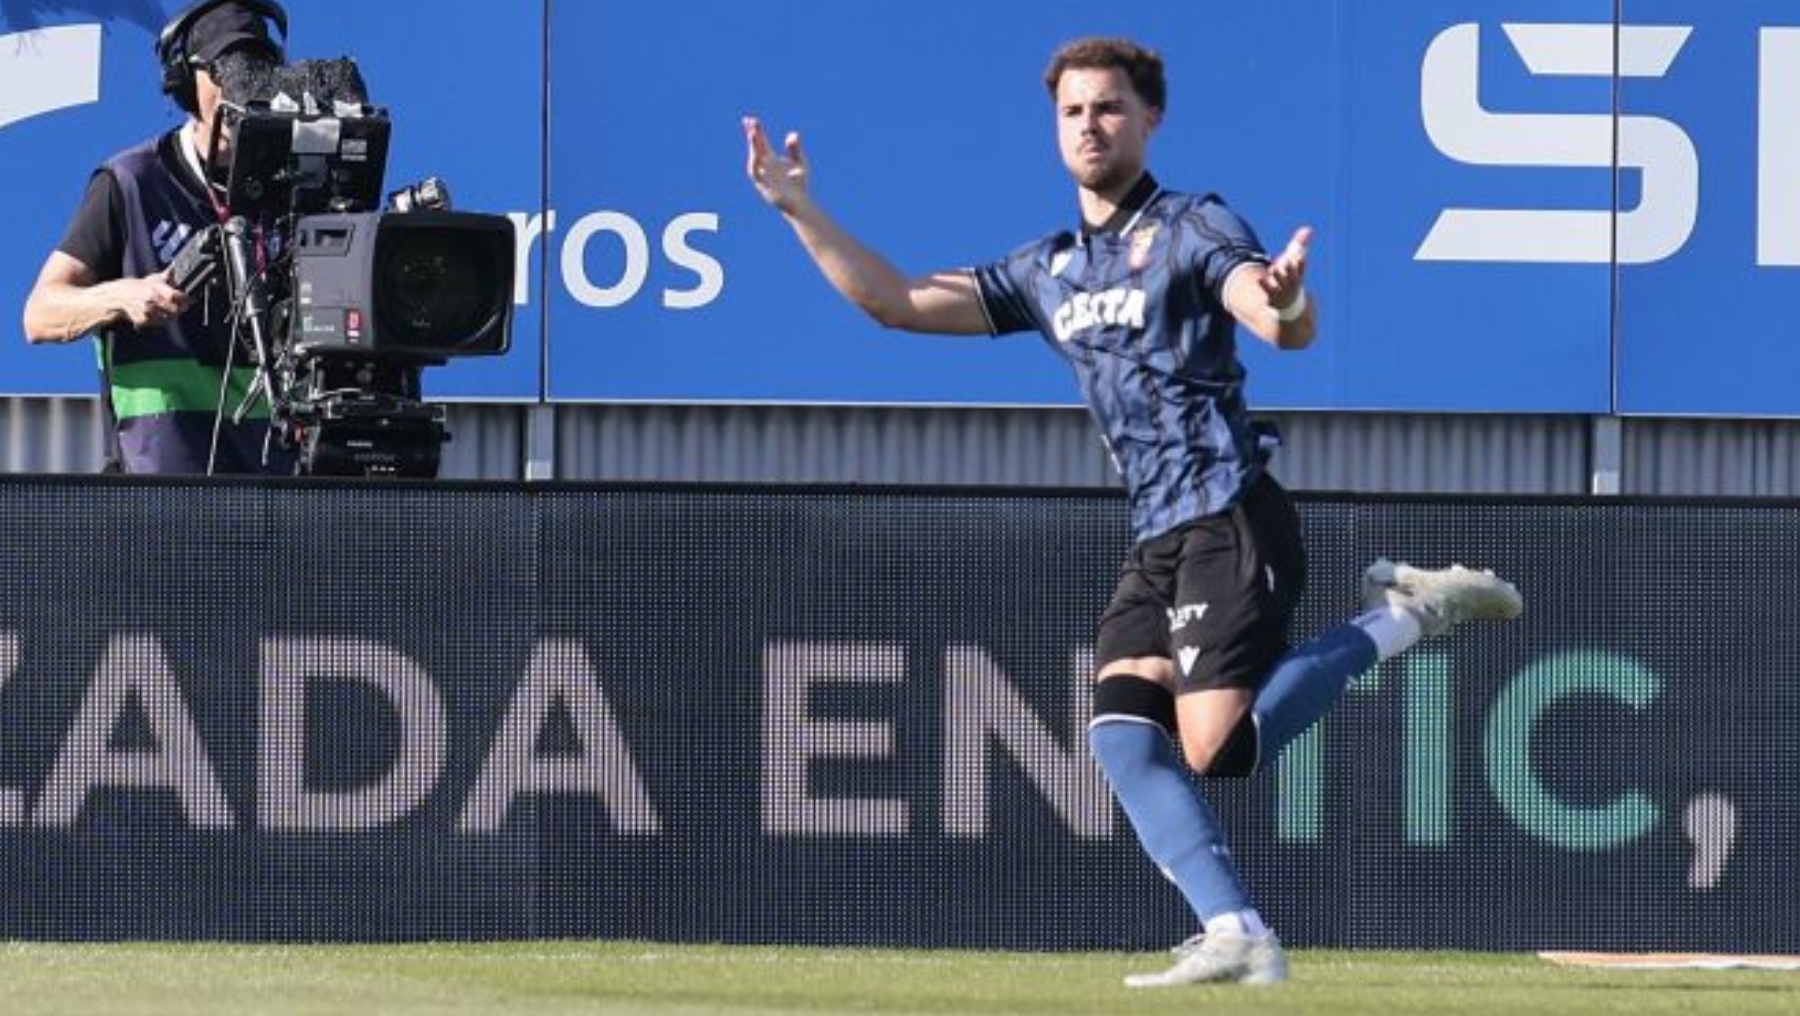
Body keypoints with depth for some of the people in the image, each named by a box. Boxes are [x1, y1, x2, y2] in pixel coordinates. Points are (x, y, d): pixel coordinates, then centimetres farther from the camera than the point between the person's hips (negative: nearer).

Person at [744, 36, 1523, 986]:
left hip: (1231, 522, -7)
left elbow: (1287, 330, -20)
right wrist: (798, 208, 11)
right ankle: (1235, 935, -17)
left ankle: (1402, 615, -1)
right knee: (1121, 731, -13)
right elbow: (896, 301, 18)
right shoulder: (1047, 271, 18)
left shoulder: (1194, 229, -3)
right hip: (1155, 543, 7)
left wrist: (1284, 298, -45)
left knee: (1216, 749, -18)